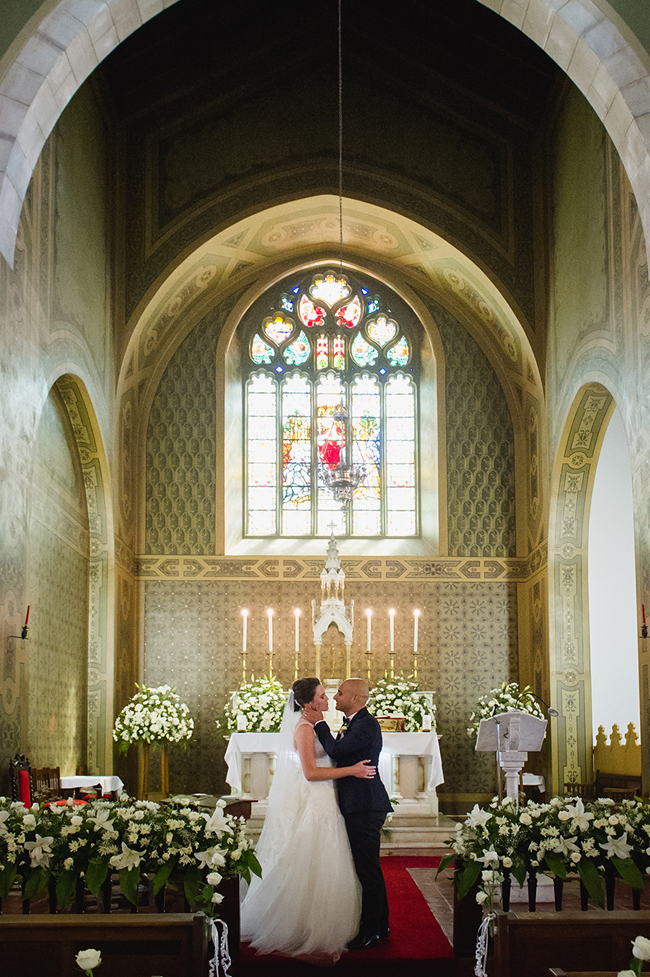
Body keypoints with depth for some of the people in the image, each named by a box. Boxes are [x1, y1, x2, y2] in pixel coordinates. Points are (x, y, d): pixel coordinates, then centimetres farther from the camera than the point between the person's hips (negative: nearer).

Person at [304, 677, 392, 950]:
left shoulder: (367, 724, -14)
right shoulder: (352, 723, 19)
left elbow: (336, 751, -22)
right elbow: (339, 754, 19)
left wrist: (319, 724, -11)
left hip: (365, 806, -11)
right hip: (358, 806, 11)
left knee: (368, 869, -7)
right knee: (367, 868, 15)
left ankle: (373, 930, -2)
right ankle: (379, 926, 22)